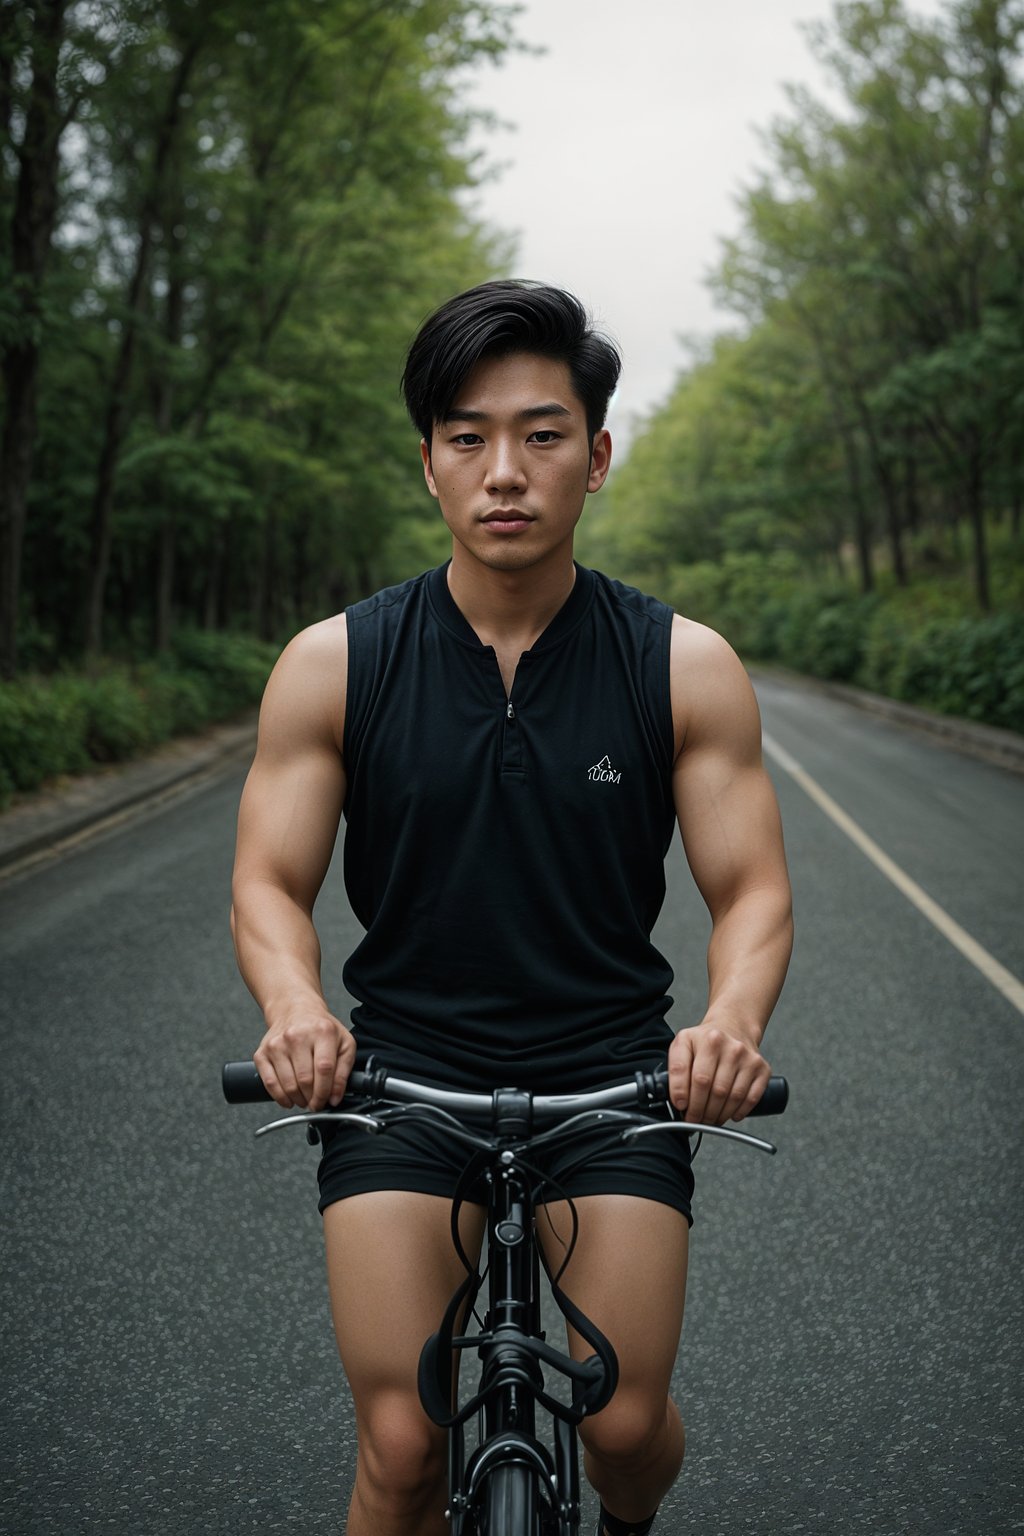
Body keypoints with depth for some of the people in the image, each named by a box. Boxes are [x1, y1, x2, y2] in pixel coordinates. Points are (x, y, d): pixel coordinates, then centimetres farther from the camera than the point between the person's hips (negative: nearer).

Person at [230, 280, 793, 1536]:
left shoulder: (686, 668, -3)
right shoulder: (331, 666, -3)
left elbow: (750, 889, -2)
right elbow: (269, 881, -1)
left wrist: (732, 1020, -24)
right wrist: (294, 1010, -23)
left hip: (612, 1067, 1)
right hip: (400, 1068, 0)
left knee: (627, 1425, -6)